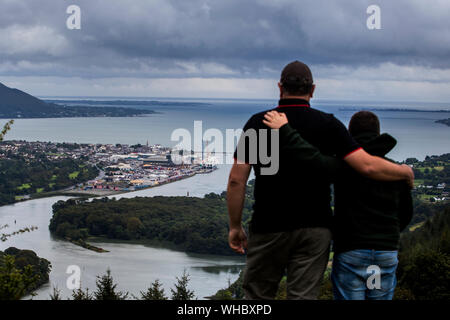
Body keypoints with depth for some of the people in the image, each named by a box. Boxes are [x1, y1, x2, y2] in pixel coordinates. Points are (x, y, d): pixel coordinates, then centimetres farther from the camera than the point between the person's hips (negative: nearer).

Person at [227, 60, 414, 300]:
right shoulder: (328, 125, -3)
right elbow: (368, 166, -12)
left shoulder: (257, 123, -2)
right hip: (315, 229, 0)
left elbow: (236, 180, -5)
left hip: (268, 228, 0)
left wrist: (235, 226, 5)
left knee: (257, 296, 14)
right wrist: (404, 172, 6)